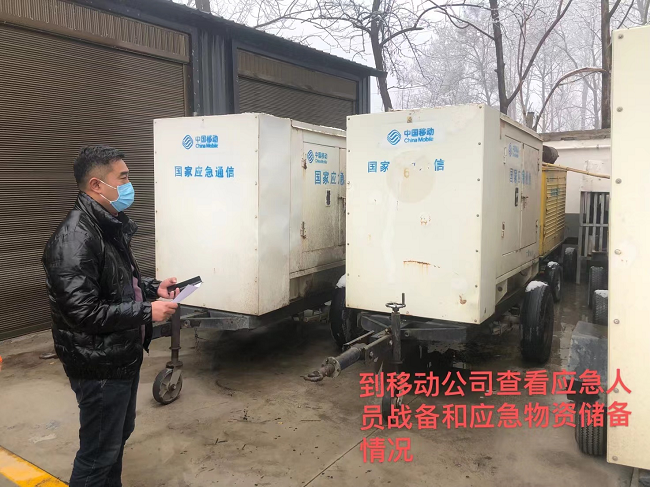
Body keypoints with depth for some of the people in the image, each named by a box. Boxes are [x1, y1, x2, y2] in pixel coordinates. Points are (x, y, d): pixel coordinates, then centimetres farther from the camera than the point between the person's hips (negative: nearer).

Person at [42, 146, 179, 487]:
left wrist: (152, 287, 5)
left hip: (124, 357, 10)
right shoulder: (74, 238, -24)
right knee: (98, 453, 6)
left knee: (119, 435, 25)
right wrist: (147, 312, -23)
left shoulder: (109, 227, 9)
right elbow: (83, 312, -29)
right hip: (99, 367, -10)